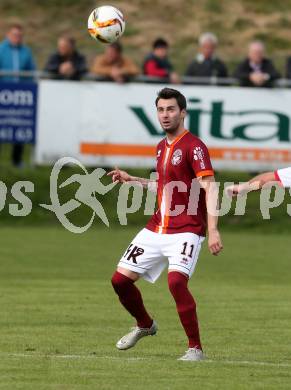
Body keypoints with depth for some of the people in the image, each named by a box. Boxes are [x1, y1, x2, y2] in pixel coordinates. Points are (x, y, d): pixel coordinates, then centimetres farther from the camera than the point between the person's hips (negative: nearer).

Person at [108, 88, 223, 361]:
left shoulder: (193, 146, -11)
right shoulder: (162, 147, 14)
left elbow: (209, 188, -18)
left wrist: (213, 230, -27)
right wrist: (131, 180, 23)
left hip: (186, 231, -8)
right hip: (156, 228, 8)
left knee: (176, 280, -28)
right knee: (120, 279, 6)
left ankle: (195, 348, -16)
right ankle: (145, 325, 33)